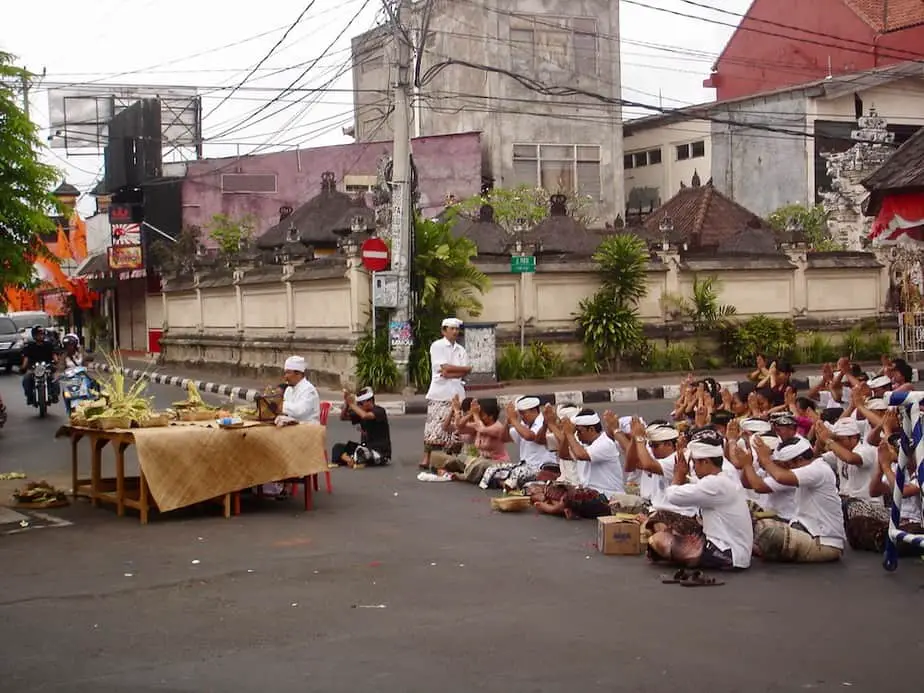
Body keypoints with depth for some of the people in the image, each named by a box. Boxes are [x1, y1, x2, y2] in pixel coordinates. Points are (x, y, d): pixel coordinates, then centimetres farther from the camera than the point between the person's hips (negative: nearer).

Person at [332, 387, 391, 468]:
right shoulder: (361, 412, 10)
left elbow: (365, 416, -31)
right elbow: (343, 417, 7)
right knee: (338, 447, -8)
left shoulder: (379, 411, -12)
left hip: (381, 451, -8)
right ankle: (349, 460, -32)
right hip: (365, 447, 8)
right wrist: (346, 403, -10)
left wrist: (352, 404, -20)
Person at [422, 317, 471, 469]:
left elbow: (464, 373, 4)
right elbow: (445, 367, -12)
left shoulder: (461, 350, 15)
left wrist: (449, 374, -13)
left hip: (456, 393, 5)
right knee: (434, 426, -8)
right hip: (439, 392, -5)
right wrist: (466, 368, -2)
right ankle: (426, 459, -5)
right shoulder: (437, 346, -1)